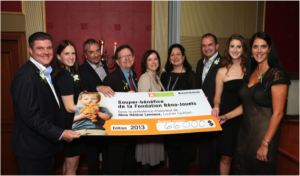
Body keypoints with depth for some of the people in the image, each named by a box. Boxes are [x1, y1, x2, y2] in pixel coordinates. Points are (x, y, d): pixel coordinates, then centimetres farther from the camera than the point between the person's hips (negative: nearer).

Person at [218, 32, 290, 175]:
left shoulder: (276, 74, -13)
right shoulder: (251, 72, 9)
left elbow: (278, 113, -16)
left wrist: (265, 144, -17)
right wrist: (227, 116, 10)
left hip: (264, 134, -7)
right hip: (245, 132, 7)